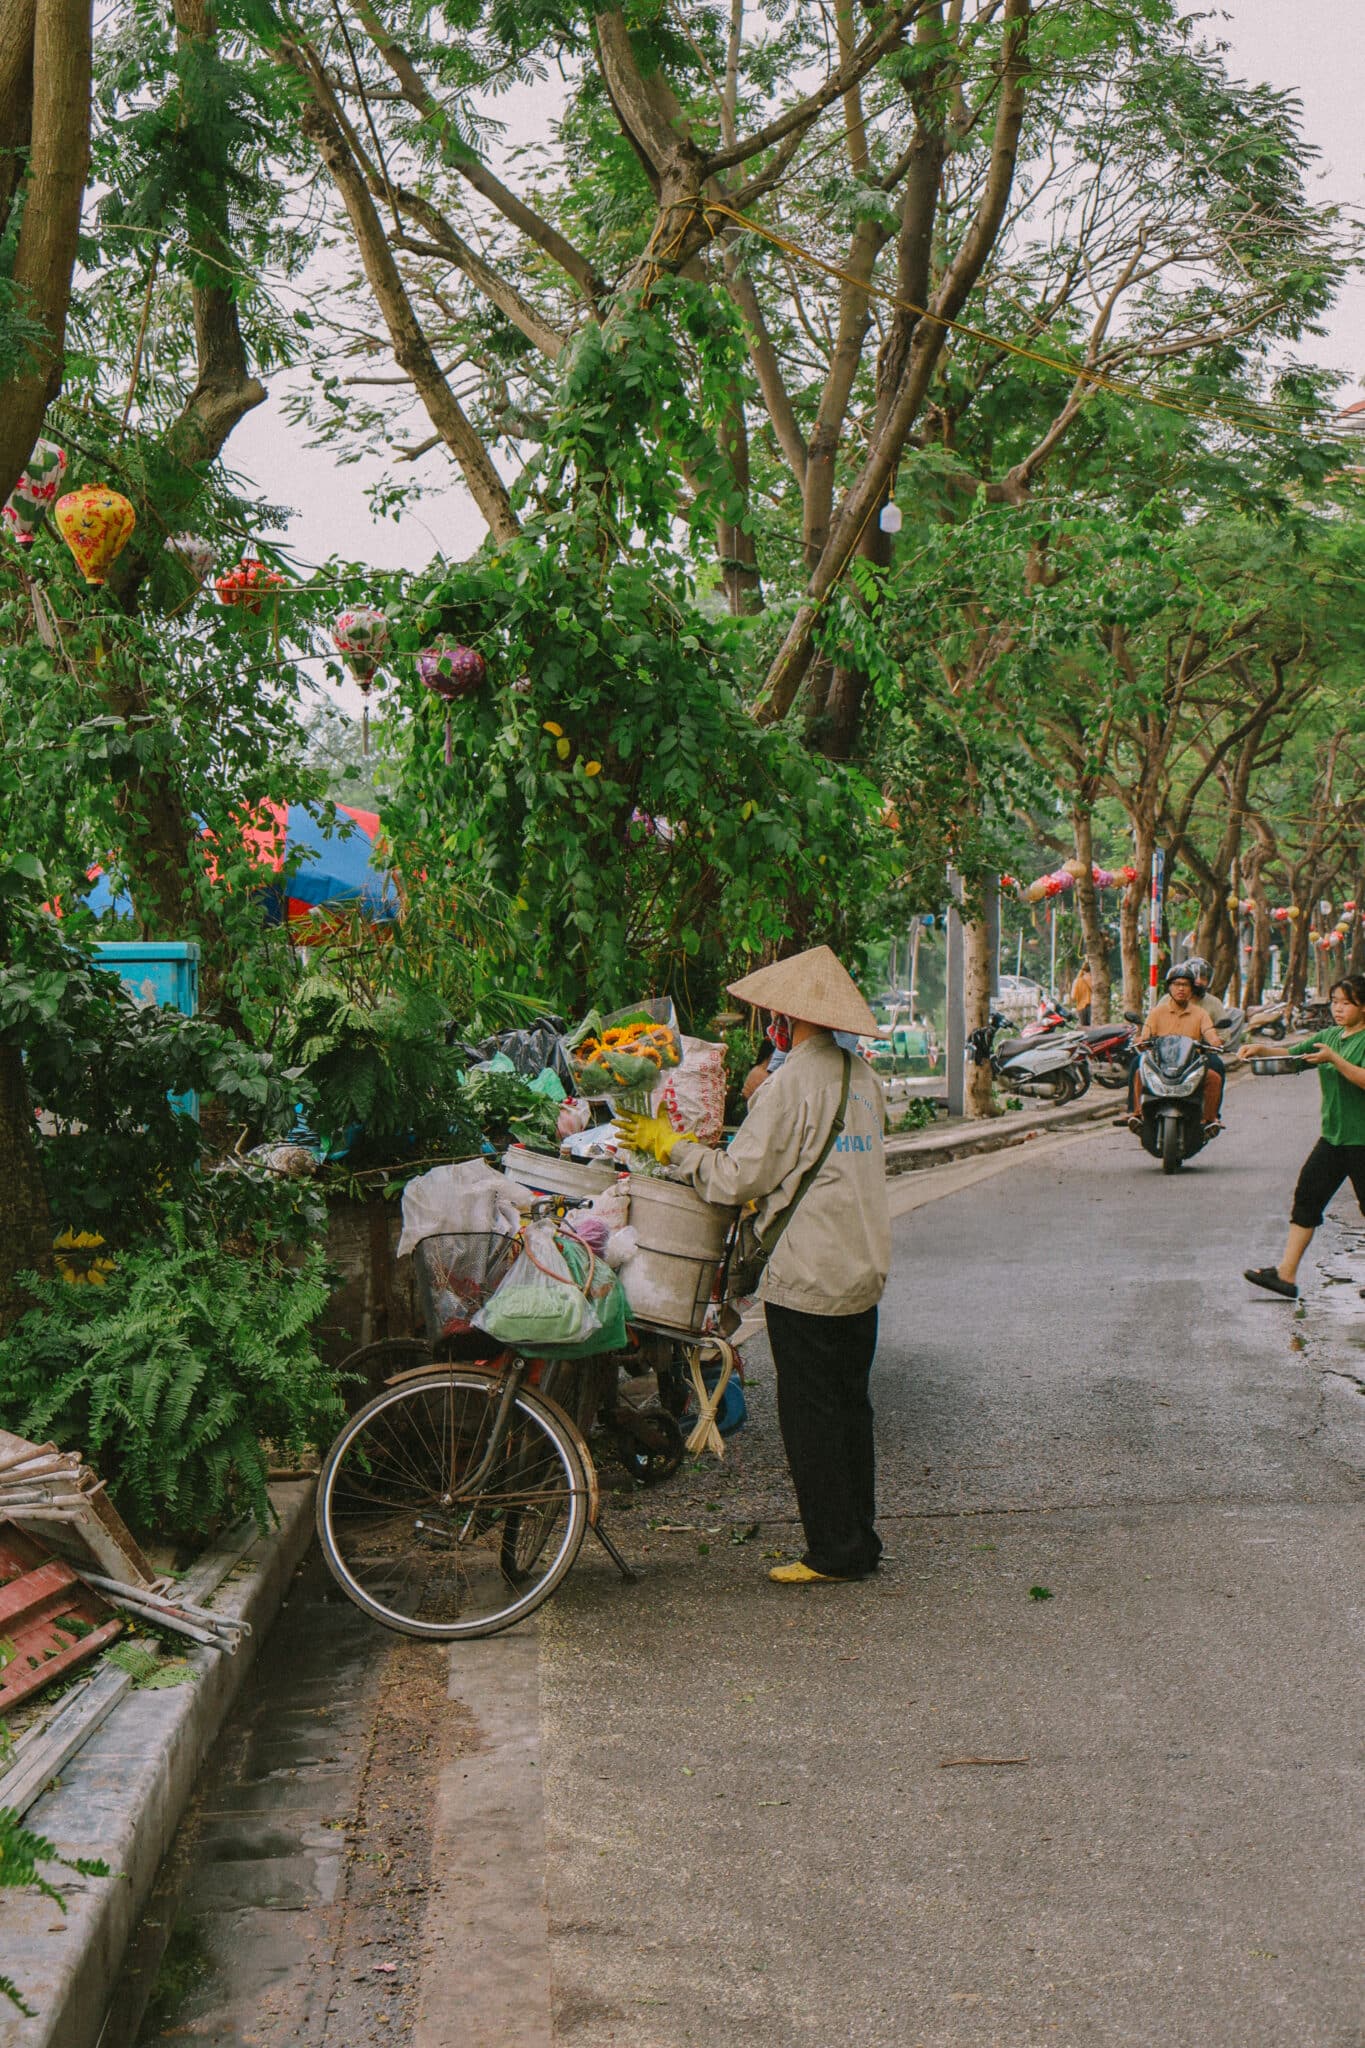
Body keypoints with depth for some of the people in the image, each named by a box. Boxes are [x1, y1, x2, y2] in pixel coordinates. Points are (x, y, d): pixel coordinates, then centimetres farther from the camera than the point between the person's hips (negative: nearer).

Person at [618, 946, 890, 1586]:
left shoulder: (791, 1082, -16)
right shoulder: (862, 1076, 9)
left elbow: (739, 1178, -14)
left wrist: (669, 1144, -3)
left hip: (807, 1276, -8)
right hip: (863, 1269, 8)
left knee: (809, 1414, 1)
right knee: (849, 1405, 15)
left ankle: (834, 1550, 5)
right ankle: (858, 1538, 22)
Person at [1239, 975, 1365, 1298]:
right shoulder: (1328, 1036, 13)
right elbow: (1291, 1055, 14)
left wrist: (1334, 1059, -29)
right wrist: (1261, 1048, -3)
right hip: (1332, 1136, 7)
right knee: (1307, 1195, 1)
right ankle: (1286, 1274, 0)